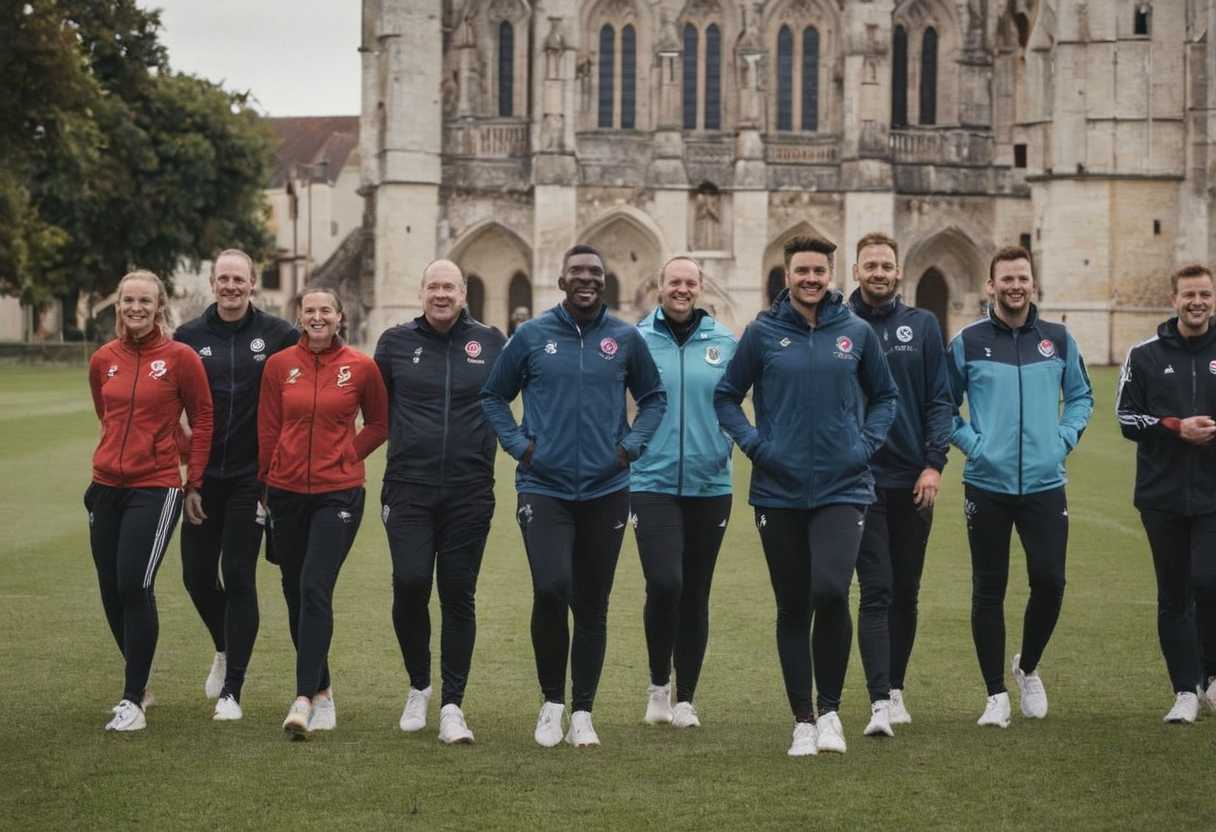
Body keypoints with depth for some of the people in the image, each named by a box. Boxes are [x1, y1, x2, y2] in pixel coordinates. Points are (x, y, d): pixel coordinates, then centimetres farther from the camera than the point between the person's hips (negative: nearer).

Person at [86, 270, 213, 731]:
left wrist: (194, 482, -1)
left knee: (135, 587, -14)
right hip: (106, 487, 5)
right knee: (112, 593, 8)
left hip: (156, 489, -5)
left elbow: (203, 420, 0)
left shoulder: (180, 357, -6)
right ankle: (138, 684, 28)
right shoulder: (103, 360, 7)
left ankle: (133, 701, -5)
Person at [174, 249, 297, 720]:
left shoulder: (277, 335, -2)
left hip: (251, 477, -2)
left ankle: (231, 691, 4)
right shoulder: (189, 338, 4)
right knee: (197, 574, 5)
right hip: (202, 477, 3)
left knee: (239, 576, -3)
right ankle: (225, 650, 35)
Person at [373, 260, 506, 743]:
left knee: (458, 597, 2)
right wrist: (403, 442, 11)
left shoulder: (489, 342, 5)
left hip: (470, 492, 0)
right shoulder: (396, 342, 6)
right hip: (409, 488, 0)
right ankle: (419, 686, 12)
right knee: (410, 584, -11)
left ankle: (452, 706, 8)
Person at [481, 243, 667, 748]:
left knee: (592, 606, 7)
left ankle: (582, 714, 18)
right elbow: (494, 396, 12)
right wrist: (519, 445, -1)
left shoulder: (625, 339, 4)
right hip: (544, 488, -2)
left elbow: (654, 397, 16)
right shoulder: (531, 336, 1)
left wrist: (631, 445, 2)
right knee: (550, 589, -17)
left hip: (606, 492, 2)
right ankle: (552, 701, 3)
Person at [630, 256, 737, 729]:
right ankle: (658, 684, 6)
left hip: (710, 484, 2)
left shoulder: (724, 342, 5)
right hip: (652, 482, -2)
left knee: (695, 594, 8)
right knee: (664, 583, -16)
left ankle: (685, 699, 19)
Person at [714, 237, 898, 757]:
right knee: (793, 608, 6)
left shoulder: (856, 333, 4)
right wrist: (754, 443, -5)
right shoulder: (763, 333, 1)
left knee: (830, 591, -18)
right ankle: (803, 721, 18)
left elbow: (885, 396, 16)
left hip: (843, 488, -1)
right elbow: (726, 397, 8)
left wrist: (867, 443, 1)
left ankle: (830, 708, 2)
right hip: (779, 491, 1)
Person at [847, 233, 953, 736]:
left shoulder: (922, 326, 6)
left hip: (913, 480, 2)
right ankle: (880, 701, -13)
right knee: (876, 591, -9)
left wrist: (934, 463, -7)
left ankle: (896, 688, 24)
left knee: (906, 591, 10)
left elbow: (939, 400, 3)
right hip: (861, 478, -2)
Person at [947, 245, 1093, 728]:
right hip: (986, 485, -1)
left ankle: (1028, 668, 23)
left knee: (1049, 582, -5)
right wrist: (969, 442, -4)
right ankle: (996, 695, 12)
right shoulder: (967, 342, 1)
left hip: (1045, 484, 1)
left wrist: (1064, 439, 3)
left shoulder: (1058, 340, 7)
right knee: (988, 591, 2)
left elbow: (1081, 396, 18)